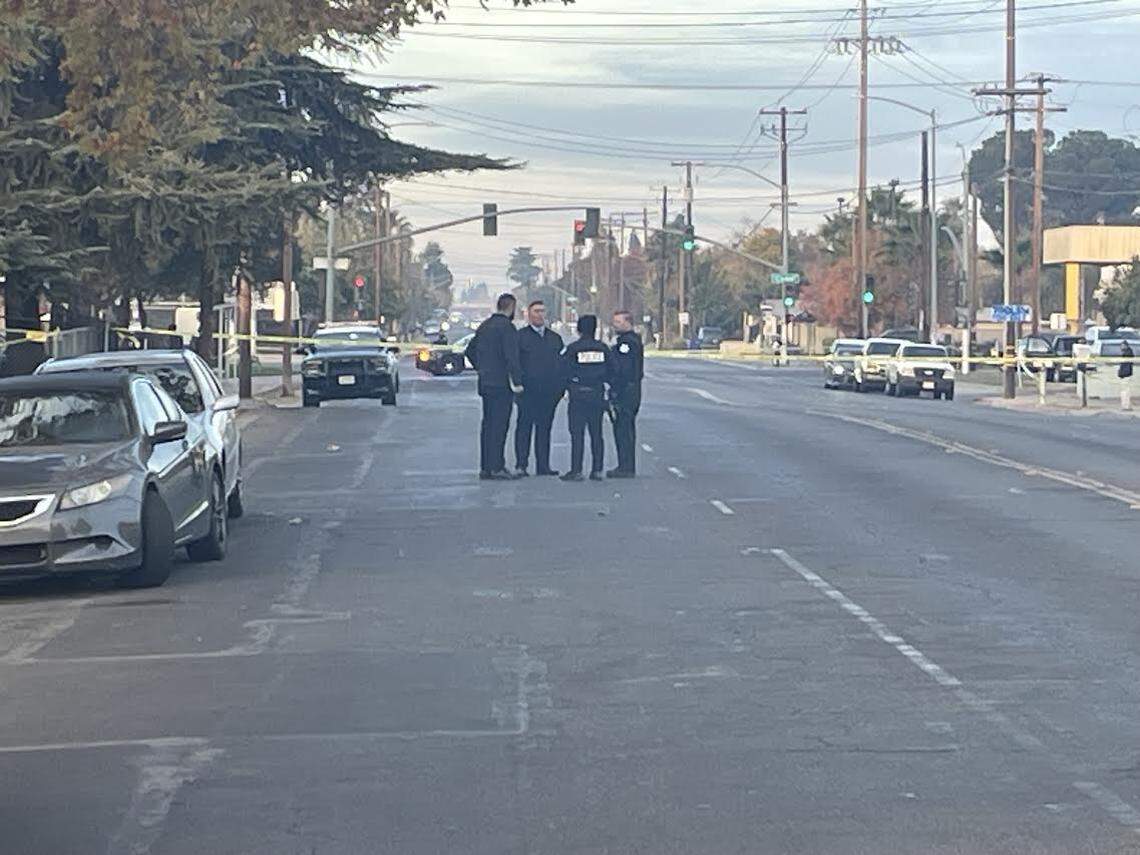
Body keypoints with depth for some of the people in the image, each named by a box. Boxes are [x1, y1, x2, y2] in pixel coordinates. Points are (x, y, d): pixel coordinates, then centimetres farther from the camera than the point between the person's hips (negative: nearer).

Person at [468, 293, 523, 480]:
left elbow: (470, 351, 22)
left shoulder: (484, 326, 13)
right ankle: (496, 467, -9)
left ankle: (485, 467, 15)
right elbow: (511, 357, -19)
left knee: (488, 424, 12)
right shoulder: (507, 327, -13)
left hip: (485, 383, 8)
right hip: (502, 384, -8)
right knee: (499, 425, -7)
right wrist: (517, 381, -17)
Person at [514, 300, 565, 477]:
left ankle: (543, 465, 12)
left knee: (544, 428, 8)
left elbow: (562, 363, 17)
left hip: (549, 392, 4)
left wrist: (561, 387, 8)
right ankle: (521, 465, -3)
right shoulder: (520, 336, 2)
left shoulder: (555, 338, 17)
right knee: (524, 427, -4)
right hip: (528, 391, -4)